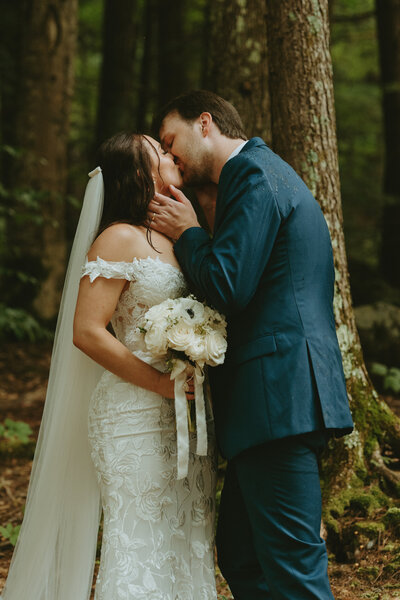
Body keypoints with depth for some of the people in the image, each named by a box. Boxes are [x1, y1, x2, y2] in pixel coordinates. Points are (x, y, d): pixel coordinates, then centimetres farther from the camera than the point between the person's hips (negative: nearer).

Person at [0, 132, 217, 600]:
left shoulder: (174, 241, 16)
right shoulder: (120, 239, -7)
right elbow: (87, 332, -15)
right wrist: (164, 384, -18)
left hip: (187, 418, 8)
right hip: (137, 418, -8)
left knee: (186, 545, 9)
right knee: (141, 546, -5)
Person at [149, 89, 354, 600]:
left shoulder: (254, 174, -8)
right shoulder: (263, 172, 24)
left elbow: (228, 287, -18)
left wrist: (187, 233, -2)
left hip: (278, 398, -11)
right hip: (280, 398, 11)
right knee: (240, 555, 15)